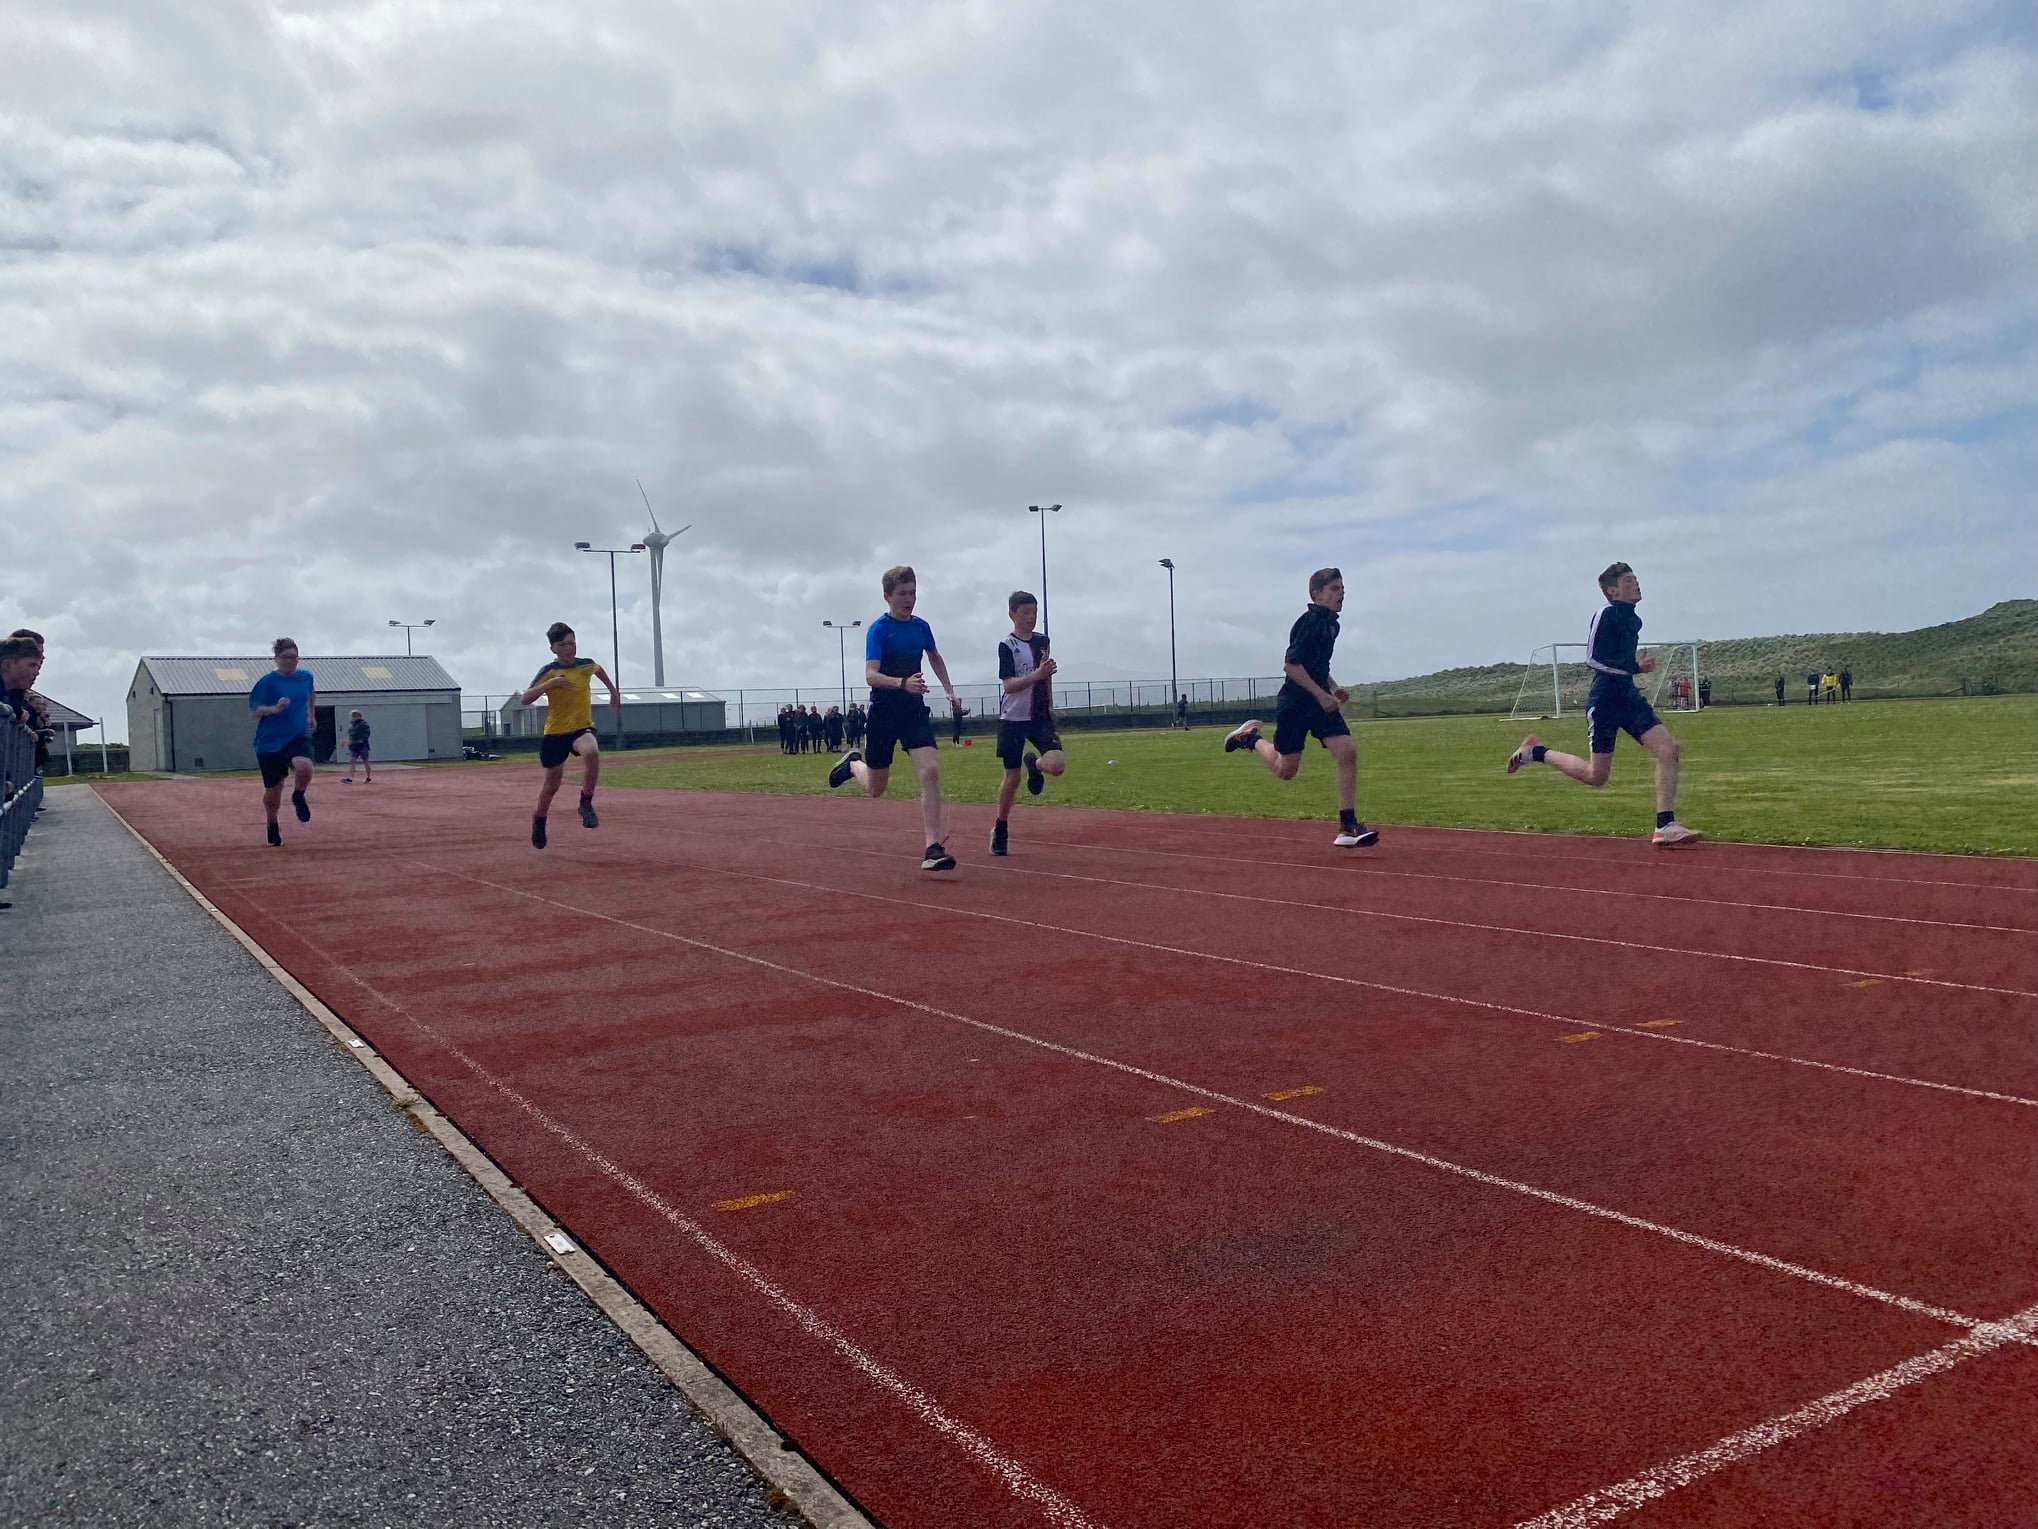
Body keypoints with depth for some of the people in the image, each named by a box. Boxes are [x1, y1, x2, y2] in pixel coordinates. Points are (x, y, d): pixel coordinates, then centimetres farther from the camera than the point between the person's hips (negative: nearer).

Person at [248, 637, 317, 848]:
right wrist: (274, 708, -26)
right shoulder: (268, 681, -8)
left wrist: (311, 715, 26)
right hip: (270, 742, -1)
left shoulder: (306, 676, 3)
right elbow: (255, 709, -8)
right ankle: (272, 826, 34)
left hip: (299, 736, 1)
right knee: (273, 790, 6)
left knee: (304, 767, -32)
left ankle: (298, 797, 1)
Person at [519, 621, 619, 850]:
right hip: (555, 732, 0)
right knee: (552, 783, 12)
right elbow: (525, 699, -17)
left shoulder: (586, 665, 0)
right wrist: (551, 683, -27)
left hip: (583, 728, 1)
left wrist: (613, 691, 27)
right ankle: (539, 820, 41)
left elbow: (598, 669, 26)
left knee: (591, 752, -36)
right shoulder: (548, 672, -9)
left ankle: (586, 804, -19)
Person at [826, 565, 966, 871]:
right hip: (884, 714, -3)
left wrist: (950, 691, 19)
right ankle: (853, 763, 47)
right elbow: (870, 675, -26)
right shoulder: (878, 630, -13)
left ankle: (933, 850, -19)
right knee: (875, 788, 10)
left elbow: (935, 658, 26)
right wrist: (903, 683, -42)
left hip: (915, 711, 4)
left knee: (930, 771, -18)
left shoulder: (921, 627, 4)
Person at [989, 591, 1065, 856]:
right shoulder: (1007, 646, -9)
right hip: (1013, 718, -4)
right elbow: (1009, 685, -20)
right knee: (1012, 778, 1)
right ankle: (1000, 829, 20)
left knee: (1057, 765, -18)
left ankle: (1034, 764, 18)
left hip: (1040, 717, 4)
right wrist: (1037, 674, -31)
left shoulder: (1042, 641, 8)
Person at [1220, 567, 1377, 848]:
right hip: (1294, 703, -7)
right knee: (1286, 770, 4)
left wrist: (1333, 687, 12)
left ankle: (1348, 828, -11)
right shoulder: (1310, 621, -15)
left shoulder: (1331, 623, 12)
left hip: (1321, 700, 7)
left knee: (1348, 752, -13)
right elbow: (1291, 664, -21)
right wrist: (1321, 694, -21)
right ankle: (1251, 738, 34)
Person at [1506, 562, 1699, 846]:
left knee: (1669, 750, -9)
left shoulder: (1633, 619, 14)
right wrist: (1635, 666, -20)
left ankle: (1665, 826, -7)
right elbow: (1593, 659, -19)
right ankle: (1535, 752, 20)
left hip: (1629, 697, 8)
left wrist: (1639, 663, 12)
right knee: (1596, 776, -1)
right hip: (1604, 702, -8)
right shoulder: (1606, 614, -13)